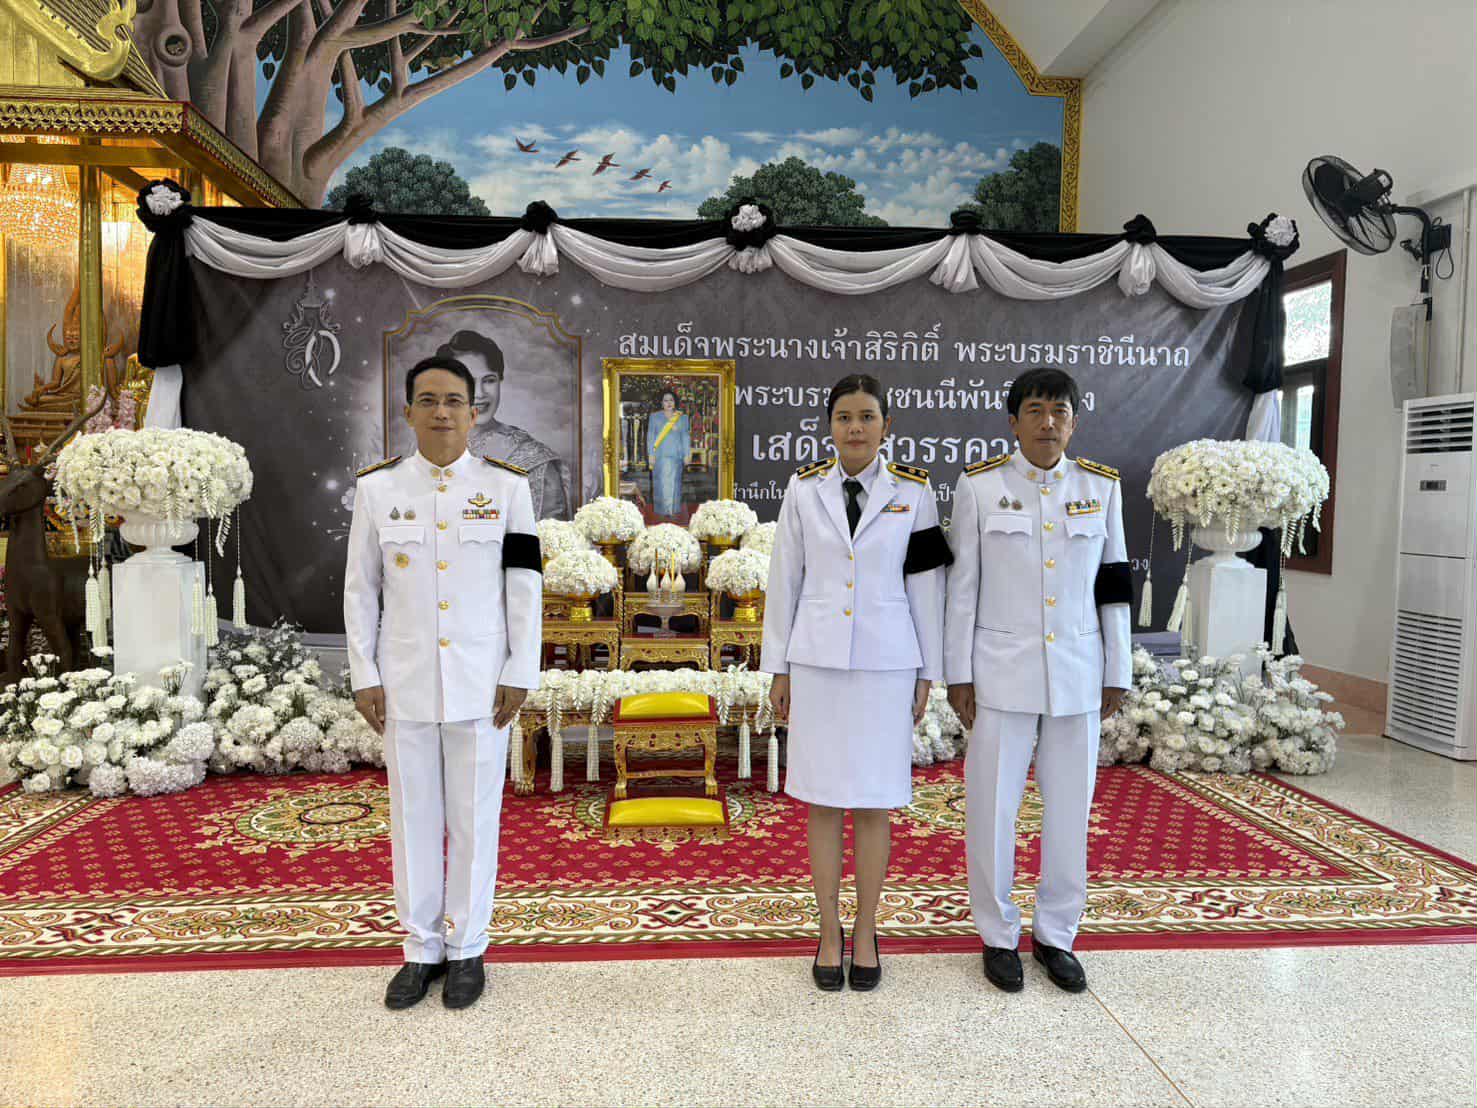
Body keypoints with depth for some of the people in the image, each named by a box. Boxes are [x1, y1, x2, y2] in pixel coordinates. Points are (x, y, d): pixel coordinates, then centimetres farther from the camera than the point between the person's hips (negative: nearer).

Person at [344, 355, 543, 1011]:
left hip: (481, 681, -1)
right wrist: (364, 677, 0)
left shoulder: (506, 486, -2)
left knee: (475, 816, 7)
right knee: (413, 816, 10)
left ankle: (466, 948, 24)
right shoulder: (378, 487, 2)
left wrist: (520, 674, -5)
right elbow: (360, 590, 5)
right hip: (405, 682, 2)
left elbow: (525, 585, -2)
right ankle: (421, 949, 26)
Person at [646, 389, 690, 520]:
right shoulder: (655, 417, 8)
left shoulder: (683, 417, 9)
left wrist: (686, 455, 1)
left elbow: (686, 437, 8)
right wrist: (650, 454, -2)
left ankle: (673, 511, 4)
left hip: (675, 455, 0)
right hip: (660, 455, 0)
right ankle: (661, 511, 1)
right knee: (661, 482, -3)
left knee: (674, 482, -1)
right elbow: (650, 436, 6)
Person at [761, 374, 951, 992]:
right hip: (817, 661, 1)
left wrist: (927, 674, 2)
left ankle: (865, 933, 24)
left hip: (886, 663, 0)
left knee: (875, 804, 7)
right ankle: (829, 933, 23)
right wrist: (777, 669, 4)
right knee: (823, 802, 7)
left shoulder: (912, 492, 0)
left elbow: (926, 586, 3)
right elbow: (784, 580, 4)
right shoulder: (804, 488, 2)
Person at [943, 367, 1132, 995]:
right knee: (992, 807, 4)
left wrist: (1117, 673, 6)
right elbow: (962, 586, -2)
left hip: (1077, 674, 2)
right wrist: (958, 674, -4)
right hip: (1002, 671, -2)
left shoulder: (1101, 487, 4)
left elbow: (1112, 587, 7)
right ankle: (999, 936, 23)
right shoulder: (979, 485, -3)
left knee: (1070, 808, 10)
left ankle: (1057, 935, 28)